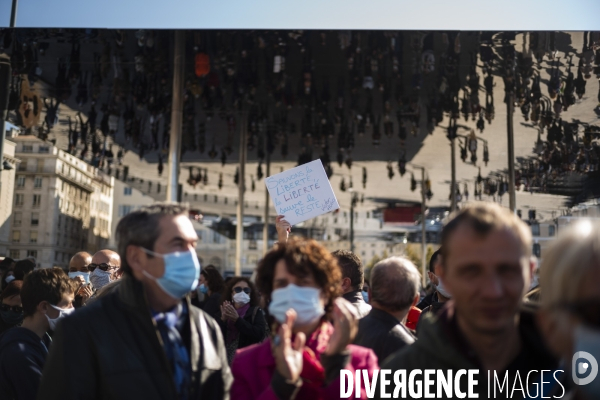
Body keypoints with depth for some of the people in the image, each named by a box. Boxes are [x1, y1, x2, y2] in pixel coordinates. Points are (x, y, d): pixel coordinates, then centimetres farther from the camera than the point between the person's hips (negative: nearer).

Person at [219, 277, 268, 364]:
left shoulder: (256, 312, 3)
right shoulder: (225, 313, 11)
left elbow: (259, 335, -14)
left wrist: (237, 319, -14)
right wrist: (223, 320, -11)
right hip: (226, 361, 3)